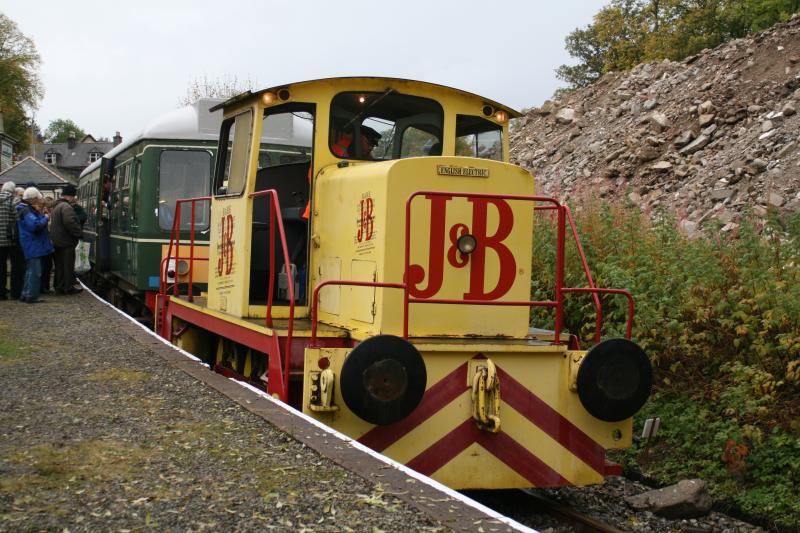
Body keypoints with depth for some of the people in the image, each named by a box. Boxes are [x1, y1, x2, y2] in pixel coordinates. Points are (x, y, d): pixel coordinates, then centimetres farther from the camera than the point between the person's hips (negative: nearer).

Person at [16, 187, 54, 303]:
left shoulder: (28, 209, 16)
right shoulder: (26, 211, -18)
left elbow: (35, 223, 20)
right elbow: (36, 226, -28)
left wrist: (41, 215, 5)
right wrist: (45, 218, -14)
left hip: (32, 246, 11)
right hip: (32, 246, -11)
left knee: (31, 271, 16)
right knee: (34, 271, -8)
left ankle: (25, 295, 23)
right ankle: (31, 296, -6)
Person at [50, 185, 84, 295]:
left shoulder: (56, 206, 17)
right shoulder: (66, 207, -17)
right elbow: (70, 223, -29)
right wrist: (79, 233, -15)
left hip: (57, 241, 10)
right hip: (66, 242, -10)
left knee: (60, 265, 14)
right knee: (68, 265, -2)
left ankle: (59, 286, 18)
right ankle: (68, 287, 1)